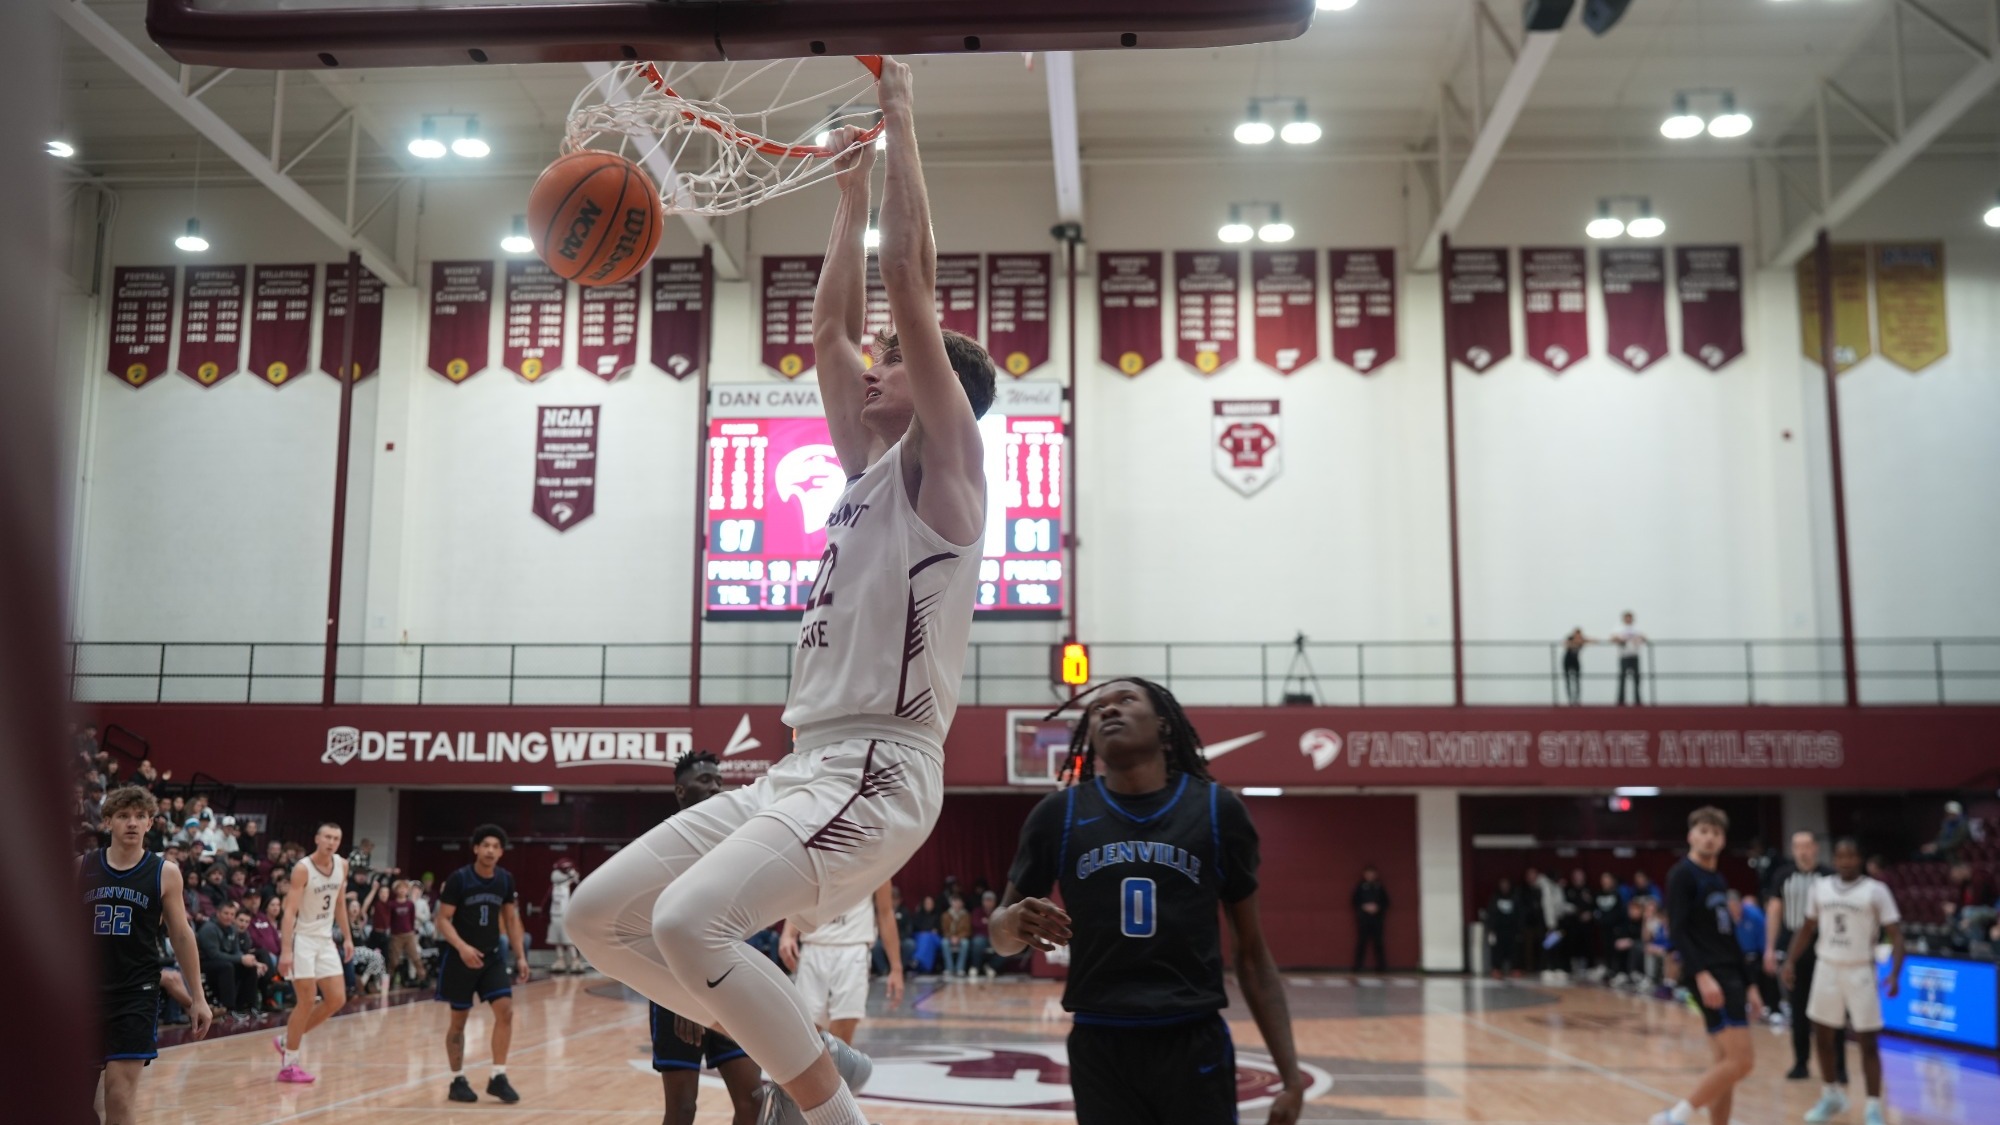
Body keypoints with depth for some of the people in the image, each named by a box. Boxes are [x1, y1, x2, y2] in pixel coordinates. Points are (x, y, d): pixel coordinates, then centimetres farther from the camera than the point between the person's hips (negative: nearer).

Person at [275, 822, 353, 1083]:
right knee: (307, 1001, -8)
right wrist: (286, 950, -28)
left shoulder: (342, 865, 4)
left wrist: (347, 937, 12)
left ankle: (288, 1040, 20)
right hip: (303, 939, -7)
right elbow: (290, 910, -21)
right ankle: (288, 1064, 4)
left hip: (326, 939, 7)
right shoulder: (303, 868, -16)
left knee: (337, 999, 4)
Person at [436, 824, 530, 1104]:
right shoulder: (458, 879, -13)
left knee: (505, 1011, -9)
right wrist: (462, 947, -28)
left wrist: (521, 956, 5)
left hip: (492, 956, 4)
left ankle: (498, 1077, -1)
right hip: (461, 958, -4)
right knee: (459, 1019, 5)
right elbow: (443, 919, -13)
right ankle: (458, 1081, 17)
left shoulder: (506, 880, 0)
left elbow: (511, 918, 10)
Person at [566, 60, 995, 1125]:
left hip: (881, 768, -9)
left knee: (690, 921, -29)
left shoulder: (943, 465, -2)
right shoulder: (868, 467, 20)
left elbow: (911, 281, -9)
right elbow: (829, 325, 26)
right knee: (598, 917, 7)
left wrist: (900, 123, -2)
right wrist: (851, 185, 30)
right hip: (805, 766, 9)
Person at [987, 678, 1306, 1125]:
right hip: (1099, 1047, 1)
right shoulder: (1060, 814, 2)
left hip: (1194, 1043, 0)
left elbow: (1252, 953, 7)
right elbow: (1001, 941, 10)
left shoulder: (1217, 810, 2)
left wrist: (1290, 1073, 1)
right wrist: (1013, 923, -15)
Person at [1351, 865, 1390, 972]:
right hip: (1363, 918, -1)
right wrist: (1364, 907, -10)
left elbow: (1386, 902, 10)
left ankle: (1381, 966, 2)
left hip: (1377, 917, 1)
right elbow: (1354, 901, 4)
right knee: (1361, 942, -4)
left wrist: (1378, 907, -7)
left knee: (1378, 942, -2)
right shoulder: (1360, 887, 6)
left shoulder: (1380, 887, 10)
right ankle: (1357, 966, -1)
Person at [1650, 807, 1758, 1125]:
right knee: (1741, 1060, -15)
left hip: (1728, 971, 9)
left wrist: (1745, 985, 19)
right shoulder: (1682, 874, -8)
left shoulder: (1719, 880, 18)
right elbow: (1677, 930, -16)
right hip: (1709, 974, -9)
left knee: (1727, 1062, 8)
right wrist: (1701, 975, -26)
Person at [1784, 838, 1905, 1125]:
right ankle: (1831, 1096, 29)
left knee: (1868, 1043, -4)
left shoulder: (1876, 891, -9)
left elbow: (1896, 935, -10)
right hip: (1828, 968, 4)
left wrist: (1894, 974, -24)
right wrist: (1791, 960, 4)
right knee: (1822, 1036, 11)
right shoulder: (1820, 887, 4)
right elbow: (1808, 928, 14)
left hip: (1860, 972, -4)